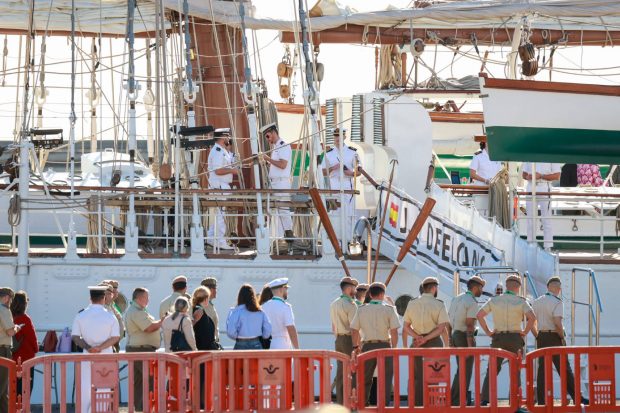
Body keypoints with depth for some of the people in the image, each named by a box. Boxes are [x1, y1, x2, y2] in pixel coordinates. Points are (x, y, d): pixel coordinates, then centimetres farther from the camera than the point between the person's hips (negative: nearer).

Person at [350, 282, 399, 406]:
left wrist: (356, 346, 18)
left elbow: (354, 330, 6)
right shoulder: (389, 309, -4)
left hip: (367, 346, 2)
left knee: (366, 378, 12)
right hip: (384, 346, -2)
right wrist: (393, 348, 3)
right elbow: (394, 331, -8)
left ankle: (363, 404, 12)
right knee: (386, 378, 4)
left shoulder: (361, 310, 4)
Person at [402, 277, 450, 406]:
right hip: (434, 342, -3)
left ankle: (417, 405, 4)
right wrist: (426, 339, -14)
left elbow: (405, 326, 2)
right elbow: (442, 328, -14)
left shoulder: (412, 304, 6)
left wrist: (418, 337, -10)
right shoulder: (439, 305, -5)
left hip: (417, 343, 3)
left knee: (418, 377, 8)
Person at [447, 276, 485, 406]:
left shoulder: (456, 299, 11)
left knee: (461, 370, 17)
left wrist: (451, 341, 18)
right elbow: (469, 325, -20)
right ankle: (459, 401, -1)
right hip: (466, 337, -8)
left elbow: (449, 320, 13)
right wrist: (470, 346, -21)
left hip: (455, 335, 8)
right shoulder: (472, 302, -14)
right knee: (465, 371, -2)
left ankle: (453, 399, 19)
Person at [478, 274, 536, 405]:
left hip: (498, 338, 2)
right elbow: (532, 317, -18)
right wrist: (525, 332, -5)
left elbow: (479, 315, 0)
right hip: (515, 338, -2)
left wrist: (487, 331, 5)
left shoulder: (494, 300, 4)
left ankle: (484, 399, -4)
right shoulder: (521, 301, -4)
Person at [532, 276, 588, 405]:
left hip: (541, 338, 6)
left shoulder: (536, 302, 10)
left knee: (542, 369, 7)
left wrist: (538, 337, 16)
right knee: (564, 369, -1)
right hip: (554, 337, -6)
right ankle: (577, 398, 1)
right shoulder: (557, 302, -10)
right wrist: (562, 337, -8)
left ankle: (541, 401, 5)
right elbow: (557, 323, -21)